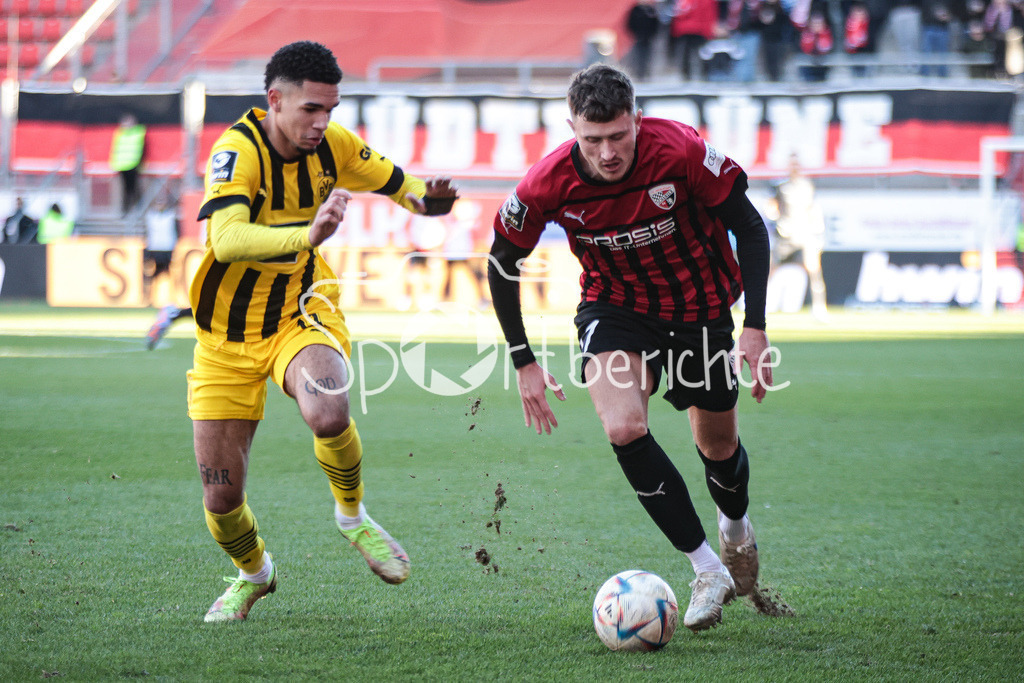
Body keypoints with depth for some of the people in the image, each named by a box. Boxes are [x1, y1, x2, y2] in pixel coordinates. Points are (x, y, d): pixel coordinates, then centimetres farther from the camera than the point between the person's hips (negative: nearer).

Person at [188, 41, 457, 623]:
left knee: (328, 414, -33)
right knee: (222, 498, 2)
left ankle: (353, 516, -2)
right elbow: (225, 240, -40)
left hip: (303, 314, 2)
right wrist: (307, 234, -56)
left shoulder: (333, 145, -8)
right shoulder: (238, 150, -23)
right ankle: (253, 572, 36)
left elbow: (400, 186, 7)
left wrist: (428, 198, -17)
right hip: (229, 338, -2)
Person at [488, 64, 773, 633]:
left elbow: (748, 225, -15)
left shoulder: (680, 150, -28)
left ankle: (736, 529, 48)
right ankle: (707, 569, -13)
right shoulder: (549, 185, -24)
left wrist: (756, 326, -20)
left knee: (718, 445, 12)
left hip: (700, 304, 0)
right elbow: (502, 264, -6)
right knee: (623, 429, -25)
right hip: (614, 305, 0)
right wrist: (523, 362, -8)